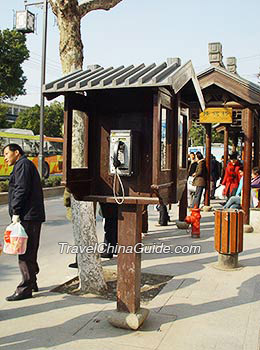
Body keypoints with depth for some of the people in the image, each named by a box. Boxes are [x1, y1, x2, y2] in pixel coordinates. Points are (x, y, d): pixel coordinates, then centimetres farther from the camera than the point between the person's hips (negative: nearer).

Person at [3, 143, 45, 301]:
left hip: (27, 217, -11)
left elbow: (21, 189, -17)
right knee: (30, 252, 16)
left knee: (25, 253, -8)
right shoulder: (26, 165, 26)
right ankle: (32, 283, 26)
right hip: (33, 216, 11)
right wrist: (17, 212, 19)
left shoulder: (23, 164, -6)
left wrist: (15, 212, -17)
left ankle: (25, 289, -5)